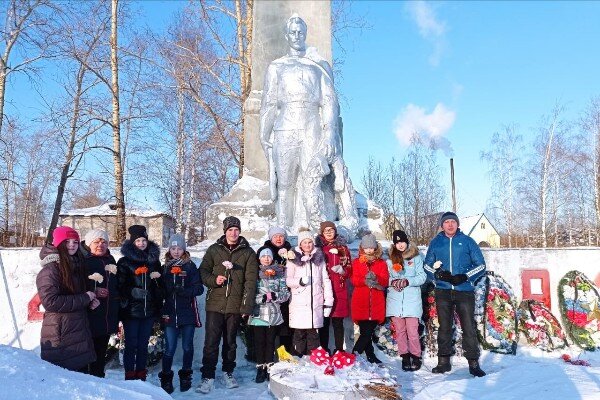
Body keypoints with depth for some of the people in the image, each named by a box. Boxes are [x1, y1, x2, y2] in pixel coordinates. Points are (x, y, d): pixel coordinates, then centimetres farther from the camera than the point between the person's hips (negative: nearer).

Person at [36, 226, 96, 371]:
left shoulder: (76, 266, 14)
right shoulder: (50, 269, -12)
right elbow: (51, 302, -20)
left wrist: (90, 302, 4)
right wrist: (85, 299, -14)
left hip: (80, 331, 8)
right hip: (60, 336, -8)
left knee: (82, 370, 13)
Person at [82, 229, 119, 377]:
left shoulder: (110, 261, 14)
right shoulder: (82, 260, -7)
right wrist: (93, 292, -22)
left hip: (107, 319, 6)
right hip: (89, 318, -6)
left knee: (100, 354, 15)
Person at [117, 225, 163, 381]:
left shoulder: (154, 260, 10)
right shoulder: (124, 262, -2)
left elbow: (160, 285, 16)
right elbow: (120, 285, -8)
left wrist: (159, 306, 9)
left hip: (150, 309, 4)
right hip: (131, 310, -3)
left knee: (143, 345, 11)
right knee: (131, 345, 3)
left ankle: (141, 377, 21)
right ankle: (130, 378, 13)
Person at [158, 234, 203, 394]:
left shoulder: (190, 266, -1)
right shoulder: (165, 267, 8)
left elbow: (199, 288, -7)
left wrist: (184, 291, -23)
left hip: (188, 313, -1)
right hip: (170, 314, 1)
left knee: (187, 346, 10)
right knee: (170, 348, 1)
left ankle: (185, 376, 26)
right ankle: (166, 378, 17)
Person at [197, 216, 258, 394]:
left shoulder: (248, 252, 2)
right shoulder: (214, 249, 5)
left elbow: (250, 281, -2)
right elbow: (203, 271, 9)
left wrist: (247, 306, -8)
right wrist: (213, 280, -12)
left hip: (235, 306, 0)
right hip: (215, 304, 0)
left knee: (230, 341, 14)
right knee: (211, 341, -2)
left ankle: (228, 372, 31)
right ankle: (208, 376, 9)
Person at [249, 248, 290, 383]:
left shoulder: (279, 274, 6)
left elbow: (286, 293, 3)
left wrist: (274, 295, -14)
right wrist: (263, 297, -16)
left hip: (274, 314, 2)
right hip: (258, 314, -1)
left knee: (270, 341, 9)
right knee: (259, 342, 3)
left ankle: (269, 368, 20)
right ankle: (261, 368, 14)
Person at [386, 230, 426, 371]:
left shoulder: (416, 257, 4)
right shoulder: (390, 259, 10)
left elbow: (422, 277, -1)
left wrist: (407, 281, -16)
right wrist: (393, 282, -12)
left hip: (412, 300, -2)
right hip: (395, 300, 2)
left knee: (412, 331, -4)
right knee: (400, 331, 7)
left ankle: (416, 356, 12)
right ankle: (405, 356, 20)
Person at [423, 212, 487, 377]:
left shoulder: (467, 241, 4)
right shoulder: (435, 242, 9)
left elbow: (481, 265, 4)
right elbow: (428, 265, 13)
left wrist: (465, 277, -11)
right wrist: (438, 274, -8)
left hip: (464, 291, -2)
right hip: (443, 291, 2)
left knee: (469, 327, -2)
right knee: (444, 327, 9)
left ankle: (473, 362, 8)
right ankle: (444, 361, 17)